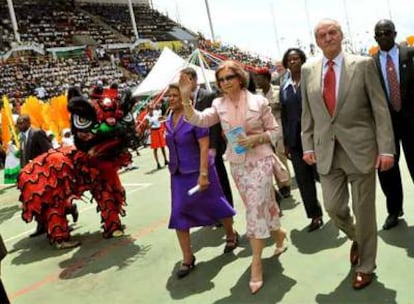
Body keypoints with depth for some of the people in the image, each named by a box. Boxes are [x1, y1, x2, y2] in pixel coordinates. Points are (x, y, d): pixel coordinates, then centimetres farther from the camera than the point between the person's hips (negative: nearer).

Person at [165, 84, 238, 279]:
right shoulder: (169, 120, 5)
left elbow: (204, 147, -19)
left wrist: (203, 174, -24)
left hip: (198, 171, -6)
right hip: (178, 174, 6)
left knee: (215, 205, 11)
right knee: (179, 215, 2)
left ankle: (231, 236, 38)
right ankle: (187, 259, 12)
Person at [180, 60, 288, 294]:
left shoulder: (258, 101, -7)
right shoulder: (219, 105, 1)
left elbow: (275, 131, -2)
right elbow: (197, 119, -13)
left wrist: (256, 138, -19)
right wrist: (185, 98, -27)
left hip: (260, 161, -4)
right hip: (237, 164, 4)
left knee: (256, 209, -8)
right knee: (262, 205, 18)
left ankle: (256, 263, 2)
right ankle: (278, 234, 45)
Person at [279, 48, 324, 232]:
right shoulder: (284, 87, 10)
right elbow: (284, 115, 10)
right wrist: (286, 142, 8)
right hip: (295, 139, 4)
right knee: (303, 180, 5)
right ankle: (315, 216, 16)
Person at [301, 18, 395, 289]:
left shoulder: (363, 65, -3)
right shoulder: (308, 70, 6)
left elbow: (380, 109, -5)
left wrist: (386, 149, -10)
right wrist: (308, 145, 4)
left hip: (360, 149, -3)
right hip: (327, 152, 3)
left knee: (363, 211, 6)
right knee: (333, 207, 6)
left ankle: (366, 266, 26)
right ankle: (355, 238, 40)